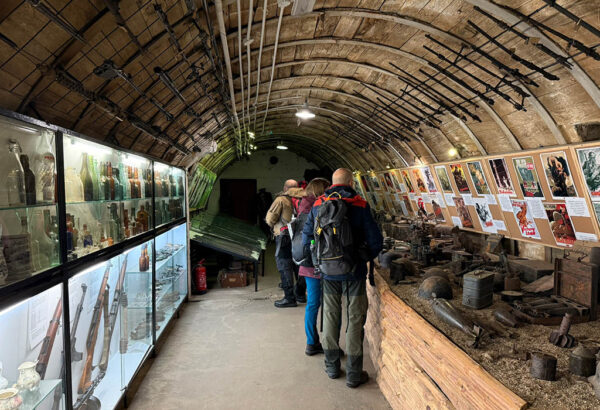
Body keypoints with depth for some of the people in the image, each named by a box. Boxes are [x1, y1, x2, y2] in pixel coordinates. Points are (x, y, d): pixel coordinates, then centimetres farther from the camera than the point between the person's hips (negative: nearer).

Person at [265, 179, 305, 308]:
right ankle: (300, 293, 26)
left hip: (284, 236, -6)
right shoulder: (299, 200, 8)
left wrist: (272, 226, 15)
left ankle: (289, 298, -4)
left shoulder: (280, 200, -7)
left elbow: (270, 218, -6)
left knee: (284, 267, -3)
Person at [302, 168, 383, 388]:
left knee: (330, 317, 16)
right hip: (354, 272, -3)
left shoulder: (318, 205, 0)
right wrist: (365, 257, 8)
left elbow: (306, 239, 3)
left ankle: (332, 367, 29)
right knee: (355, 320, 7)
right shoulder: (360, 206, -10)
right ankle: (354, 374, 15)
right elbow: (376, 242, -10)